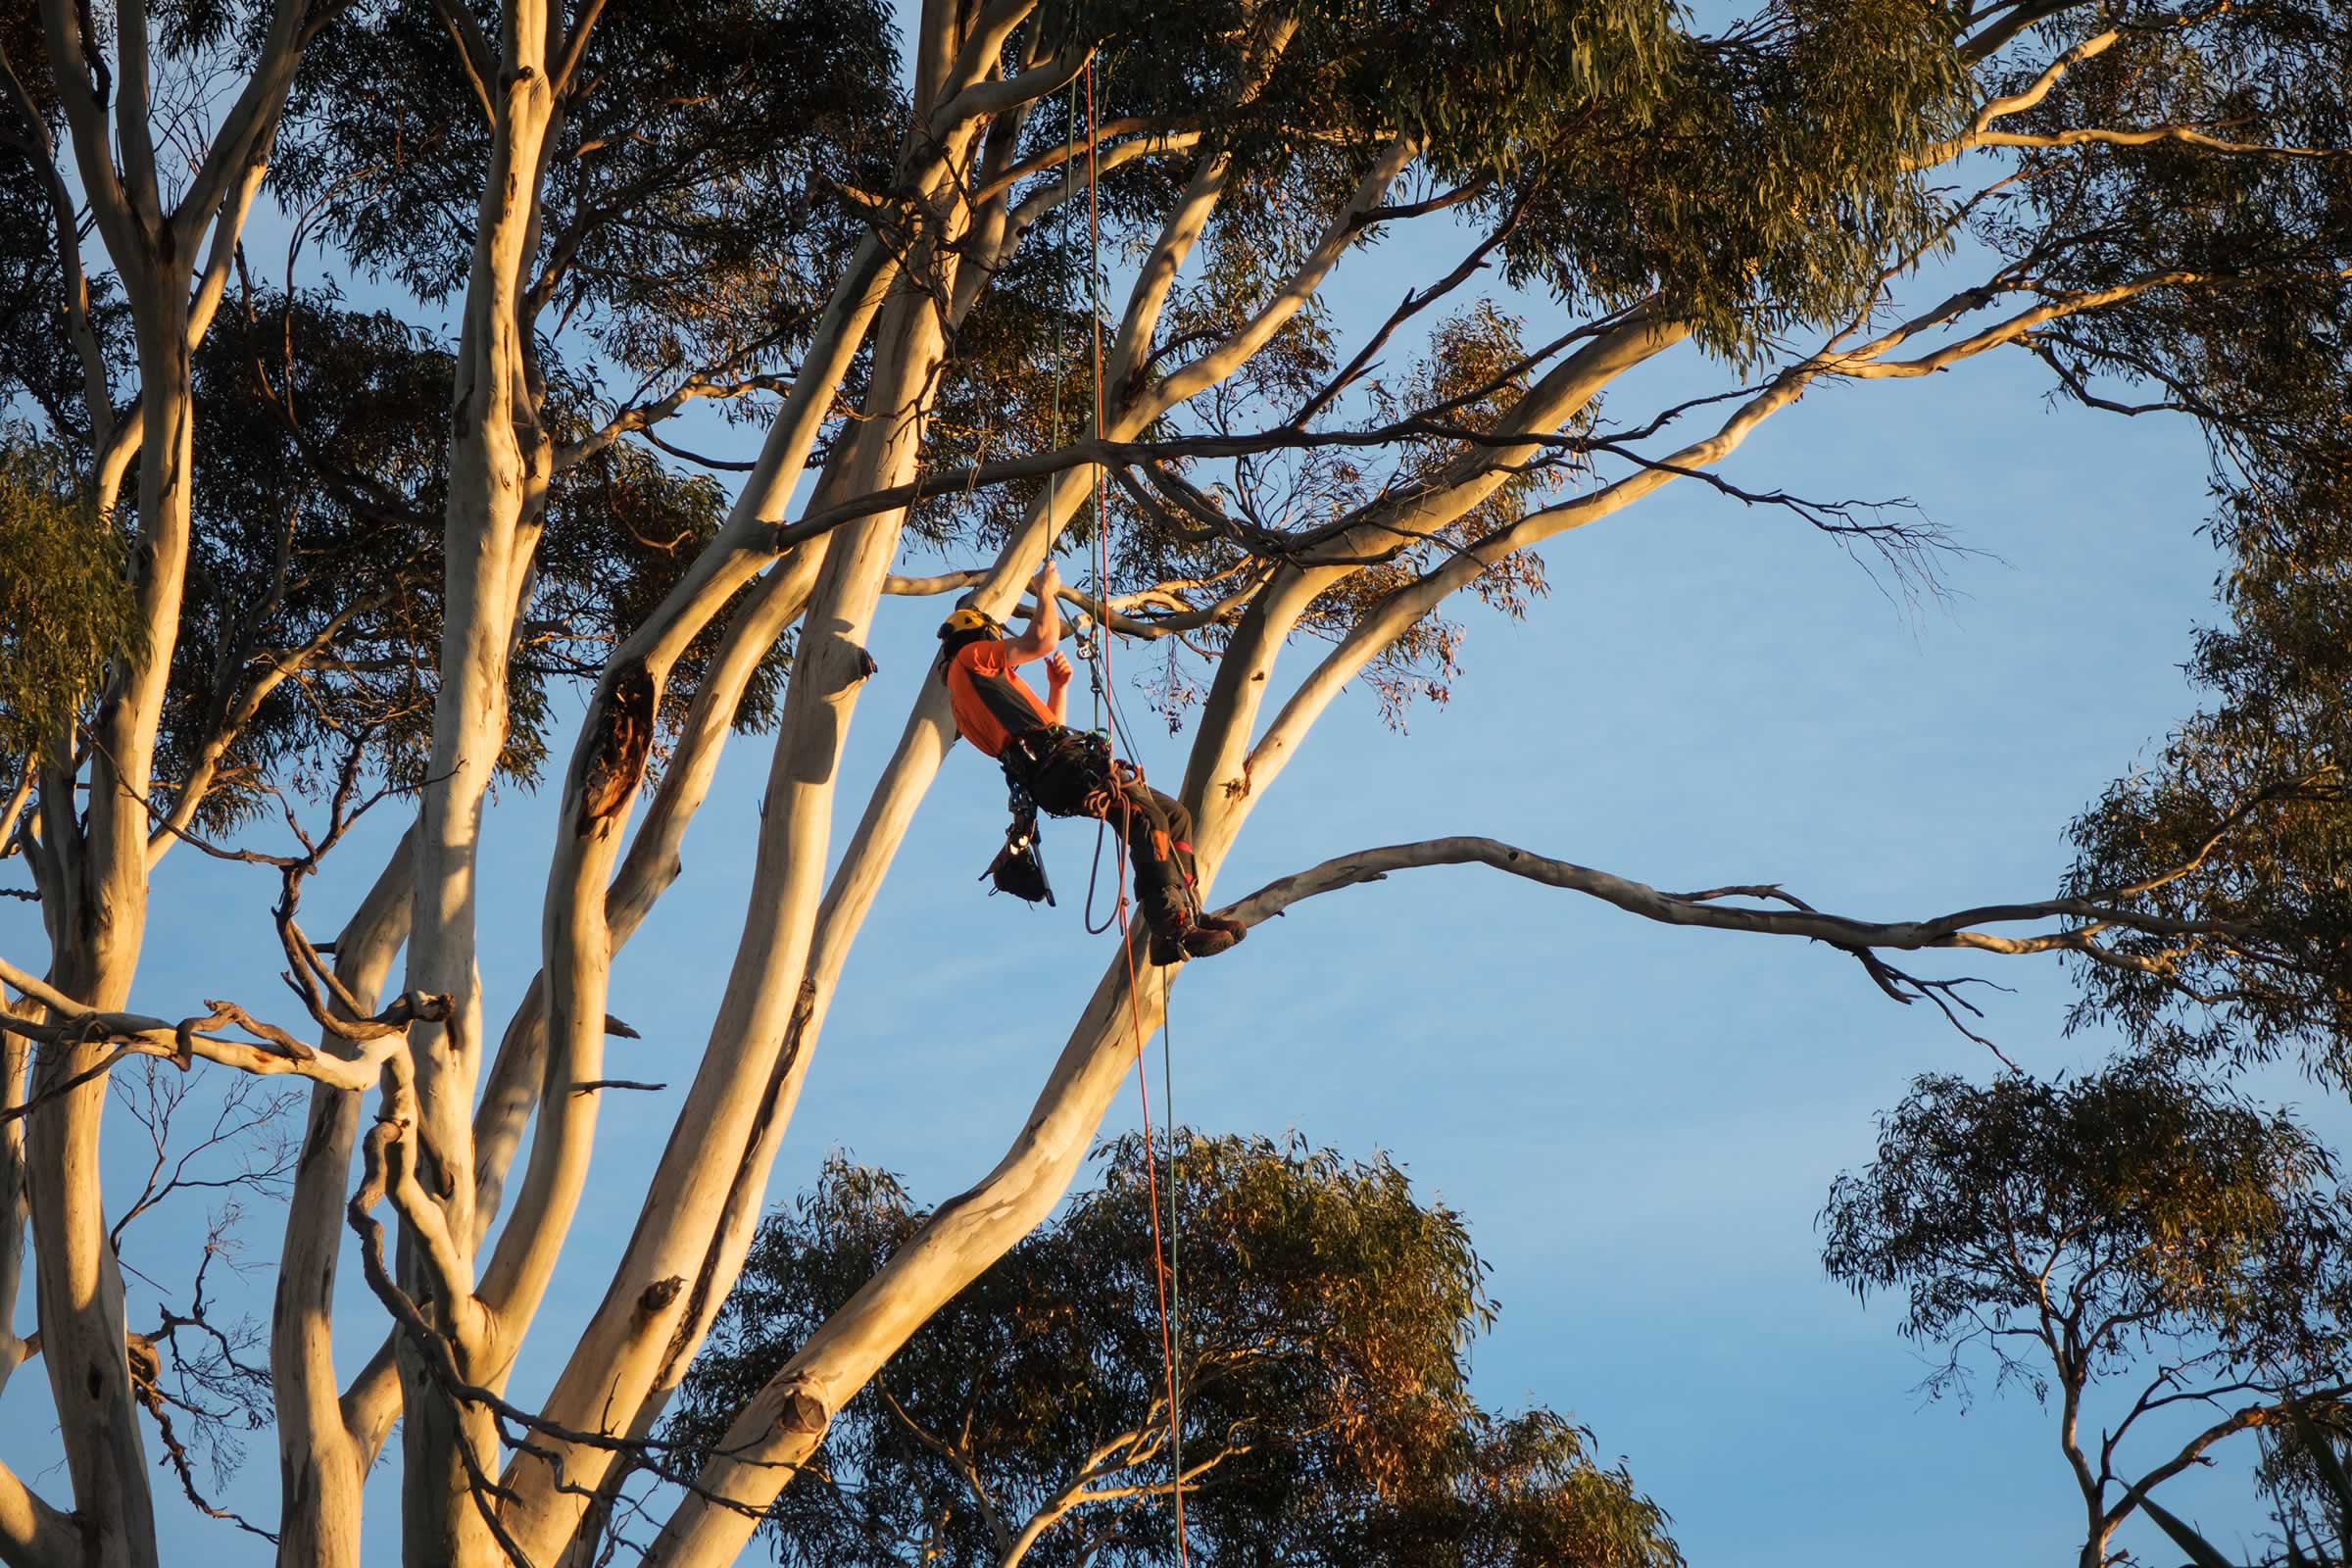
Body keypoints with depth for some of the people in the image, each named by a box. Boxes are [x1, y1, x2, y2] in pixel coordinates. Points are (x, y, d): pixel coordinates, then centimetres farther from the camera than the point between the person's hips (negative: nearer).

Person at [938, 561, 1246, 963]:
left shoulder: (966, 697, 36)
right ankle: (1173, 930, -38)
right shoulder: (970, 657, 7)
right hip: (1056, 764, -10)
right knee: (1147, 819, -27)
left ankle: (1190, 915, 2)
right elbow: (1043, 639, -6)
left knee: (1175, 814, 10)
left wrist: (1058, 687, 25)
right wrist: (1046, 591, 10)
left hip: (1053, 772, 11)